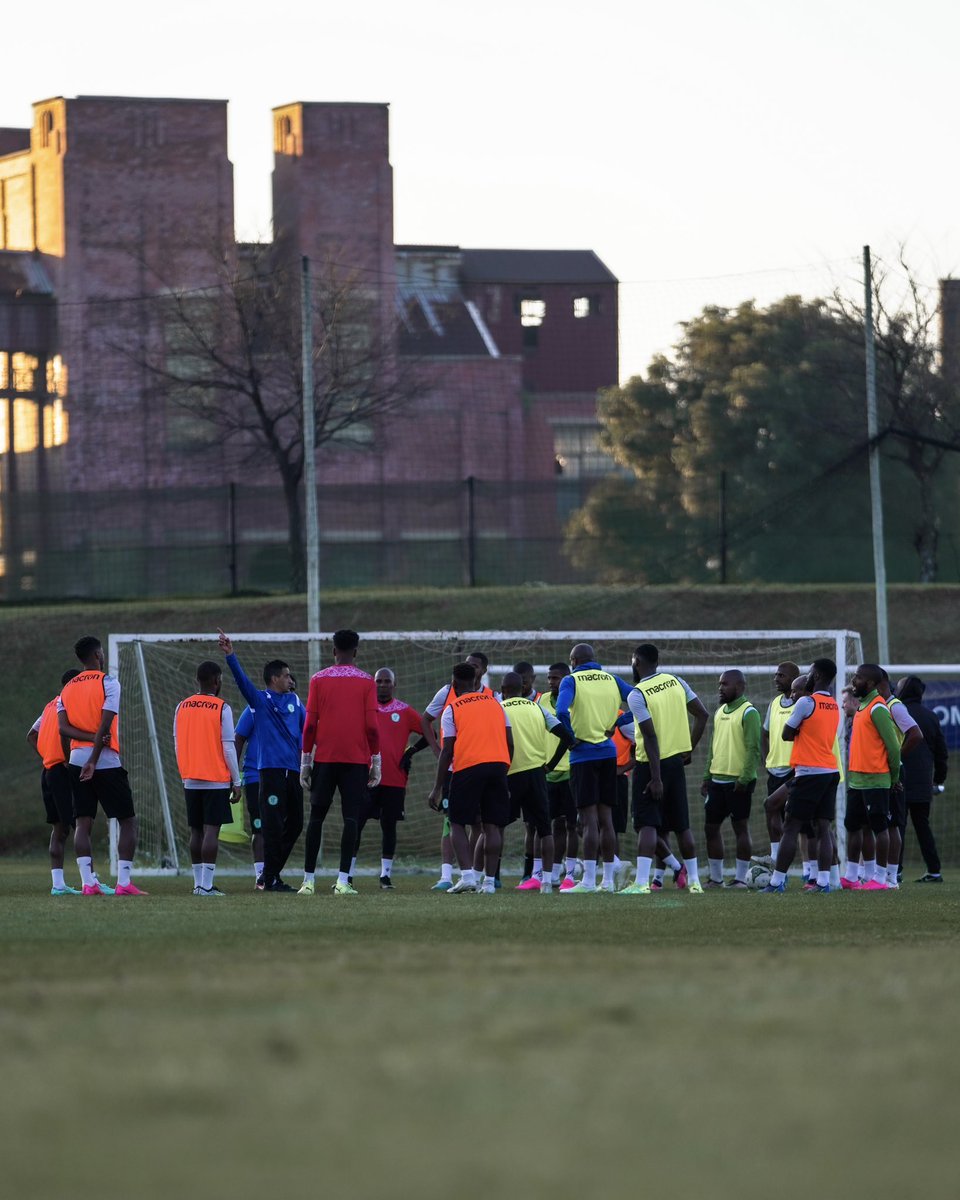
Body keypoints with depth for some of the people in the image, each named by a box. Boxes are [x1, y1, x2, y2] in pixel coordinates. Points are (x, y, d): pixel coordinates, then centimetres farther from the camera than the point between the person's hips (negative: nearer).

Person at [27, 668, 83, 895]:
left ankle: (57, 883, 6)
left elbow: (32, 736, 22)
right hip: (63, 771, -9)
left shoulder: (50, 706, 20)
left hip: (48, 771, 9)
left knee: (59, 828, 10)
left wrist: (46, 757, 13)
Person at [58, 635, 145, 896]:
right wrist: (93, 762, -16)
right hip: (107, 761, -5)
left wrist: (91, 737, -12)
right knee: (127, 820, 2)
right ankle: (124, 882, -6)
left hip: (76, 759, 5)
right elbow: (105, 724, -14)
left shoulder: (67, 689, 12)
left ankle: (89, 882, -5)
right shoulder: (108, 683, -5)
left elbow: (63, 727, -2)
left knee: (83, 822, 4)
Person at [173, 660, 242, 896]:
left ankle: (198, 883, 10)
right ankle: (206, 885, -12)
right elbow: (228, 747, -8)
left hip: (191, 780, 5)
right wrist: (236, 781, -2)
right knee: (211, 831, -6)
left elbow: (178, 745, 11)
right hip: (216, 779, -5)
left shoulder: (182, 707, 7)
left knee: (196, 831, 10)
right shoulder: (222, 708, -7)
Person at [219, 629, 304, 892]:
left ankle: (270, 874, 19)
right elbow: (241, 678, -12)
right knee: (273, 825, -9)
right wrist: (230, 655, -25)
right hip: (271, 769, -6)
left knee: (294, 824, 8)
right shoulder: (259, 700, 1)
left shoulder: (294, 701, 15)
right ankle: (269, 878, -6)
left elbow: (306, 729, 24)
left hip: (293, 769, 6)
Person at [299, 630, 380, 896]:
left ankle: (309, 880, 7)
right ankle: (343, 880, -13)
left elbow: (310, 724, 0)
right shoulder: (366, 682, 1)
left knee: (316, 816, 9)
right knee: (351, 817, -3)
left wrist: (305, 761, 6)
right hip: (357, 760, -1)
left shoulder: (319, 680, 3)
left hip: (325, 758, 1)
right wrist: (376, 762, 4)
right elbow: (372, 726, -4)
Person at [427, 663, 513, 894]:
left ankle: (467, 875, -11)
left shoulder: (452, 710, 3)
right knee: (491, 826, 6)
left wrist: (437, 789, 2)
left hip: (467, 767, -3)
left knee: (457, 824, 5)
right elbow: (510, 743, 12)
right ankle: (489, 881, 2)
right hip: (497, 765, 3)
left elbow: (447, 751, -1)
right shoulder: (495, 704, 16)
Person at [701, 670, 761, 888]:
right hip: (717, 779, 8)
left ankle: (741, 878, 3)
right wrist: (707, 776, 16)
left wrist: (744, 778, -21)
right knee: (711, 827, 8)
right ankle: (716, 878, 16)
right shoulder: (720, 712, 16)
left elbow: (753, 748, -15)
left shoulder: (748, 712, -9)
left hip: (738, 781, -8)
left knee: (740, 827, -2)